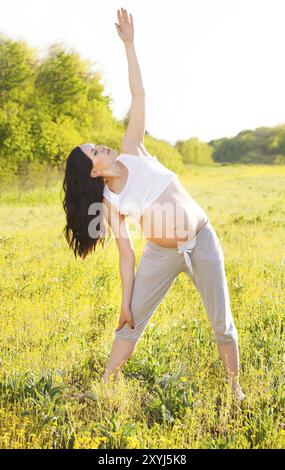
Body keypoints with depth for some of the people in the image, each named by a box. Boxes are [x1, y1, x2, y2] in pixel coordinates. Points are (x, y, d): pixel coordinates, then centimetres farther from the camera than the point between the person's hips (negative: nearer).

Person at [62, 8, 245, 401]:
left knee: (222, 323, 4)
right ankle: (105, 387, 19)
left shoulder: (131, 152, -4)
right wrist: (126, 301, -8)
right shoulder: (110, 201, -5)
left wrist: (129, 44, -10)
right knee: (132, 322, 4)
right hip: (161, 253, 0)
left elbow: (139, 96, -7)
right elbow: (126, 252, -4)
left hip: (202, 240, 0)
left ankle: (236, 390, 17)